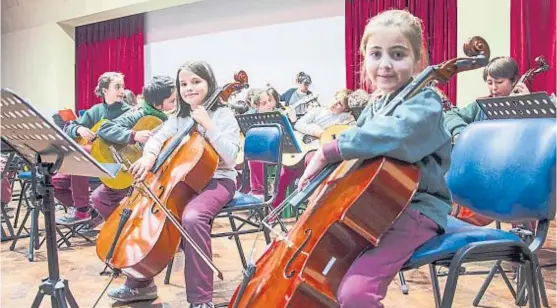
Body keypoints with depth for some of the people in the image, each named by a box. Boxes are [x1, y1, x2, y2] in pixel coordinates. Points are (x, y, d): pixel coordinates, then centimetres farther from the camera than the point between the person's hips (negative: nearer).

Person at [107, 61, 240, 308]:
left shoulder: (223, 115, -6)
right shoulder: (179, 117, 12)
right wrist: (149, 156, -21)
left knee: (192, 217, -36)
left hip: (217, 180, -7)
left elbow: (230, 156, -17)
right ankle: (140, 283, 8)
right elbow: (157, 138, 1)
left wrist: (208, 125, -23)